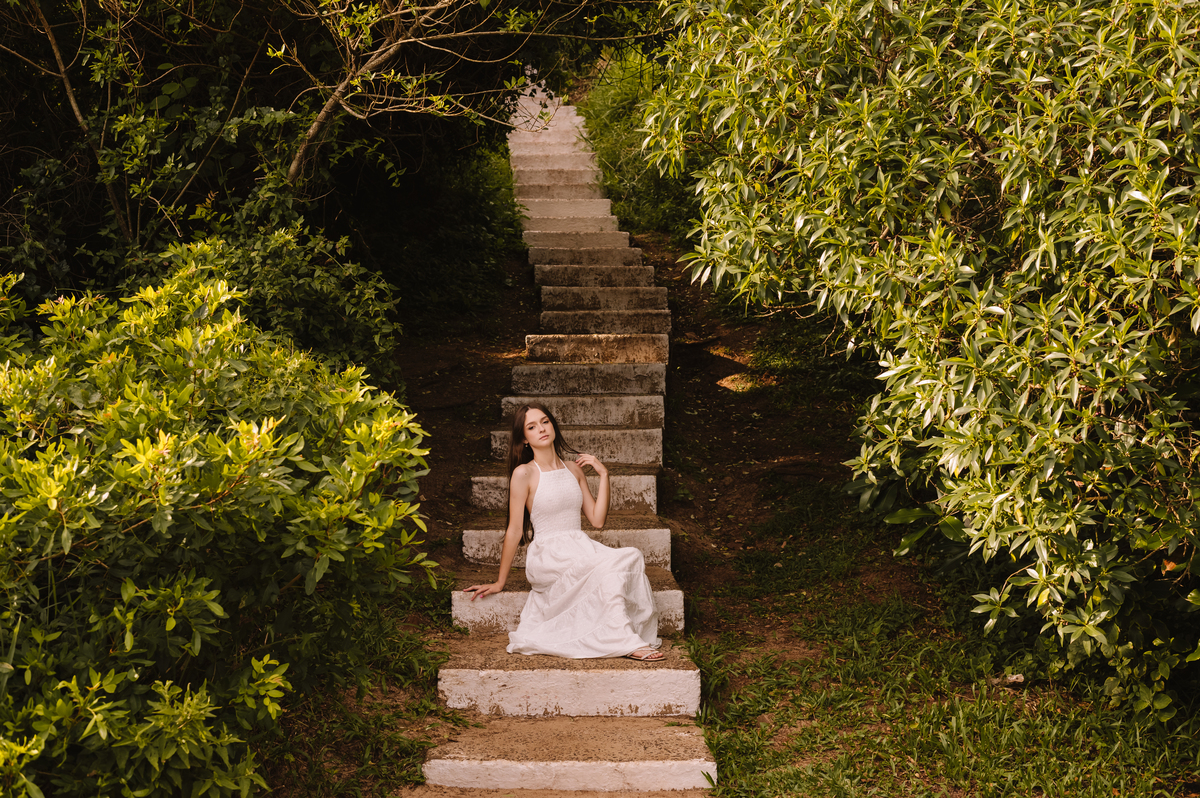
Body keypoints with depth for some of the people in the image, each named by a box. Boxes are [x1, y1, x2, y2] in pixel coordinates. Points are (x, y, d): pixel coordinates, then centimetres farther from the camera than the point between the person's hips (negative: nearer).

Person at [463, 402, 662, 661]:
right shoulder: (524, 473, -5)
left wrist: (603, 474, 5)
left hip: (579, 548, 6)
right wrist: (499, 582, 0)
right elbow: (515, 530, -2)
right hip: (547, 558, -6)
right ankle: (626, 642, -24)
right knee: (617, 562, -30)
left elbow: (597, 519, 9)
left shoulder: (574, 469, 13)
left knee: (631, 558, -26)